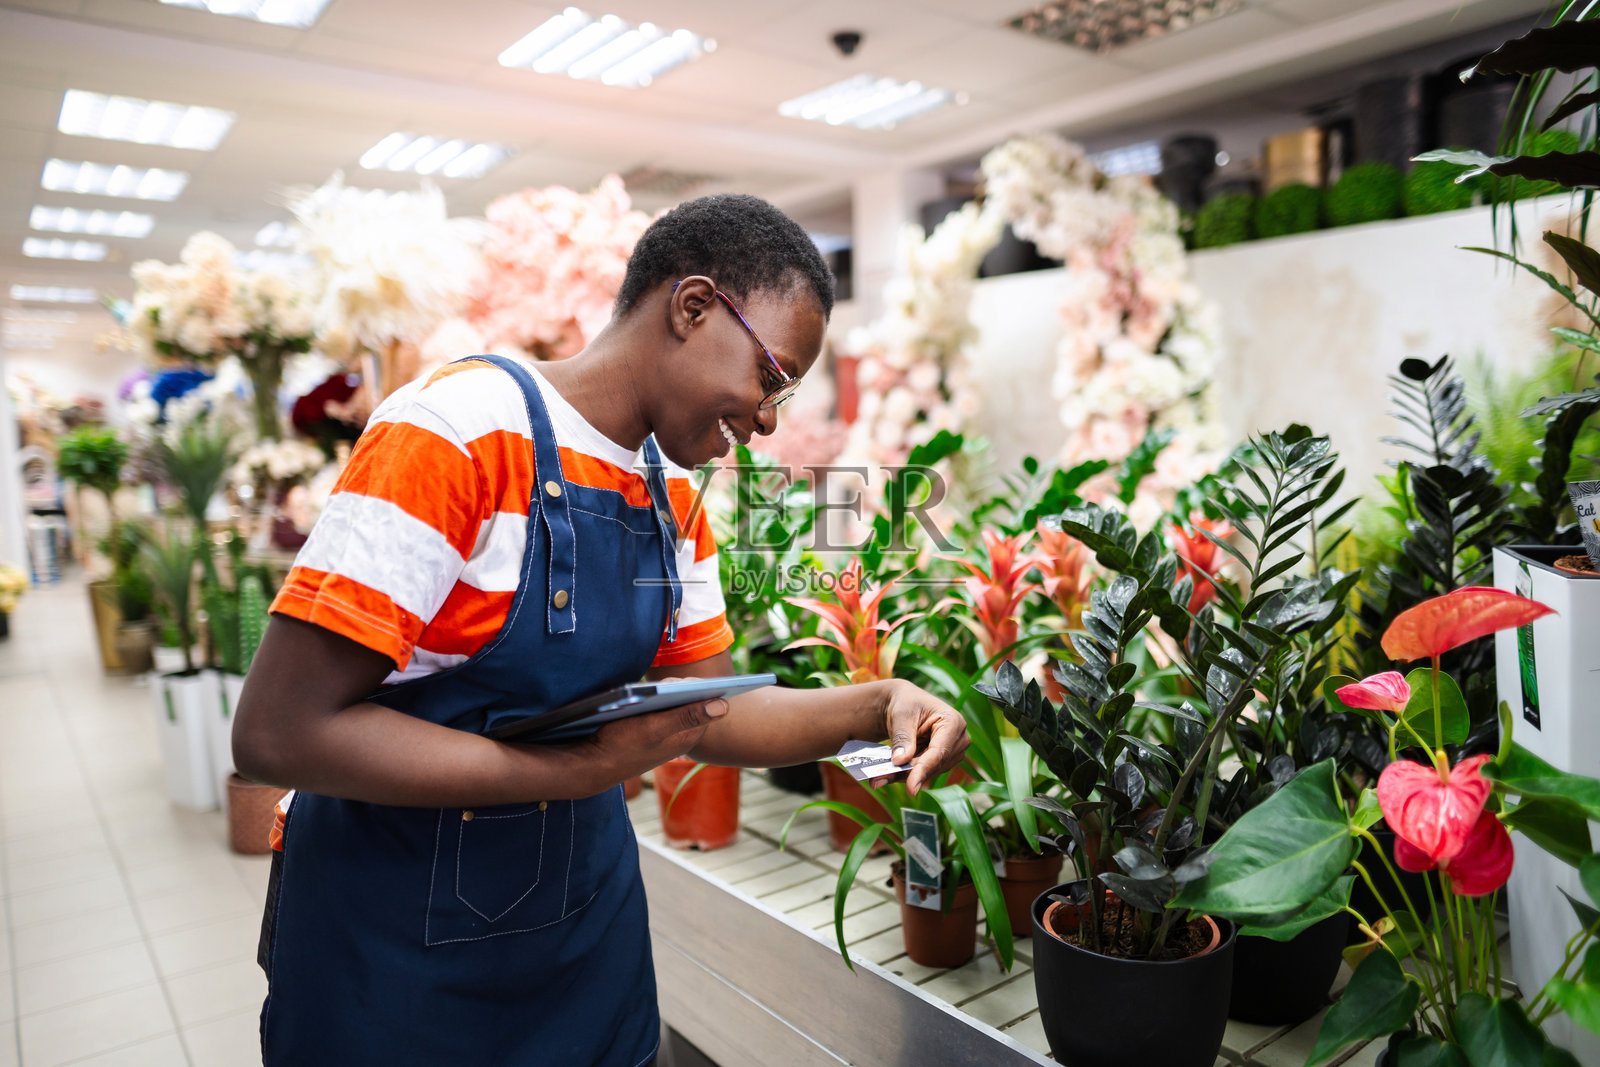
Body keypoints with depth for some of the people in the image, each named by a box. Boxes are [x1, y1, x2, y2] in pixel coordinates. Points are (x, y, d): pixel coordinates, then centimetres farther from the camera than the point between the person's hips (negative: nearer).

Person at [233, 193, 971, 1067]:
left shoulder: (674, 495, 3)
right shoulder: (458, 428, -22)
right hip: (393, 941, -6)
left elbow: (708, 716, 6)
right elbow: (278, 732, -24)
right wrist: (582, 768, -27)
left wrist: (877, 706, -9)